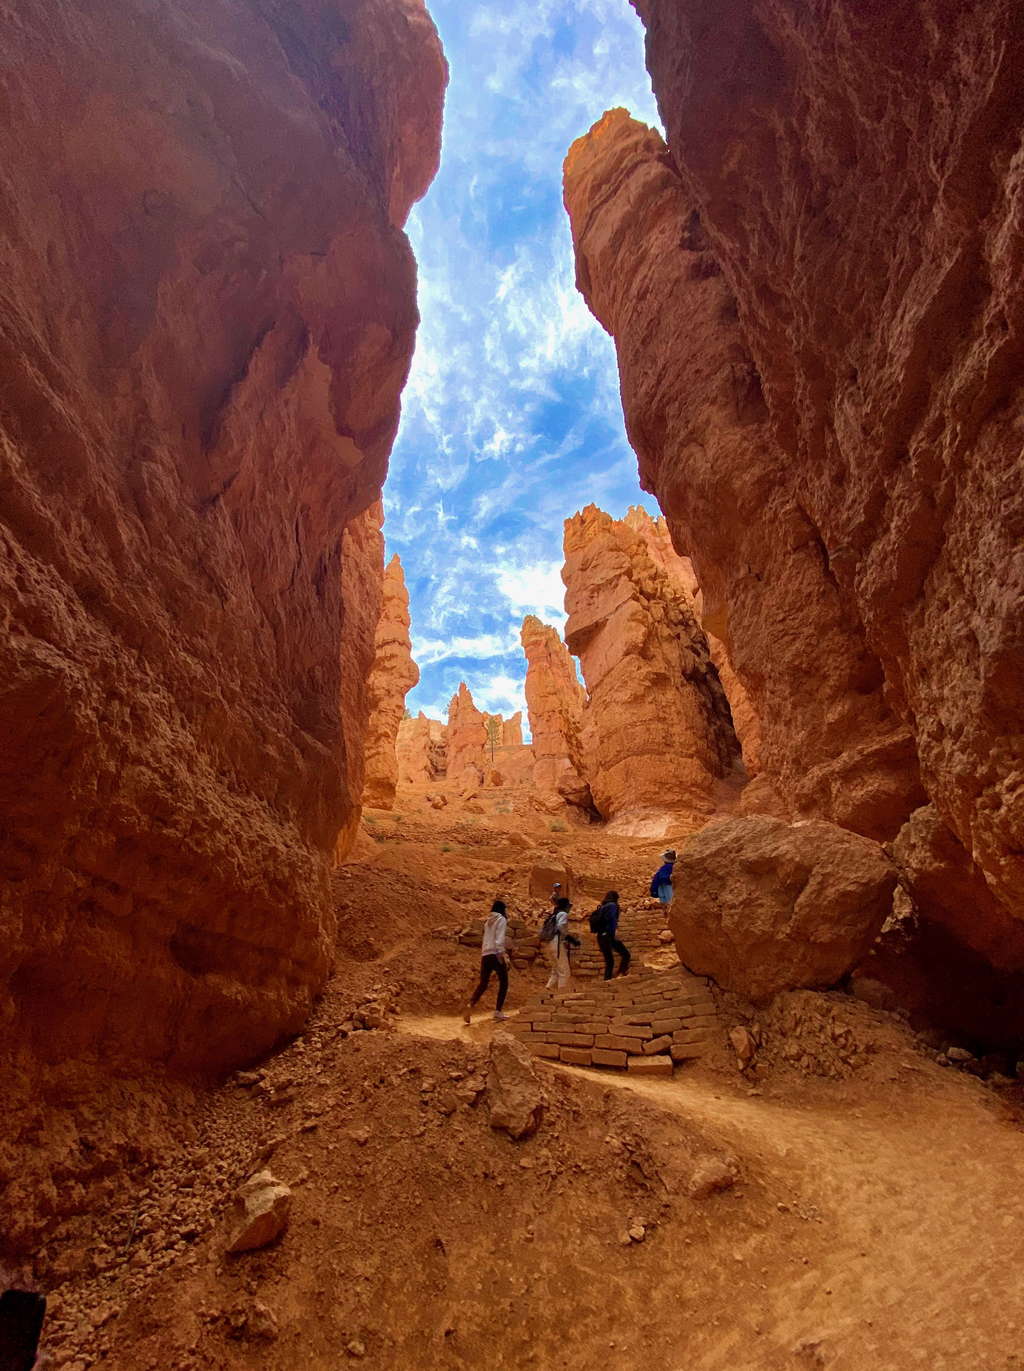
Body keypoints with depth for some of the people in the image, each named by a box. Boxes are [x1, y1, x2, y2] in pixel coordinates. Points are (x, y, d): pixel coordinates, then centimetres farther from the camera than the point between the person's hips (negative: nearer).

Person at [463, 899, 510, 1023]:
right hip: (496, 954, -6)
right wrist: (501, 953, -20)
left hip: (485, 955, 6)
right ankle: (498, 1012, -2)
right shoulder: (501, 919, 0)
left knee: (483, 984, 11)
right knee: (503, 983, 5)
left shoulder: (488, 921, 19)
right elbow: (500, 937, -13)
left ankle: (471, 1005, -11)